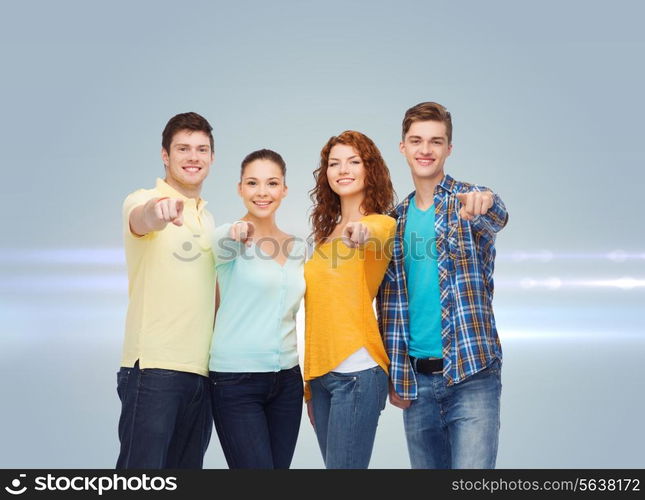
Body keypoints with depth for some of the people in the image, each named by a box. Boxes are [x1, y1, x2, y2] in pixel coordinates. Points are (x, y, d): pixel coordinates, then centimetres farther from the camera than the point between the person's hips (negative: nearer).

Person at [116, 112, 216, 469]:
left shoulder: (208, 221, 19)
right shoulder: (145, 200, -2)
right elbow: (141, 219, -29)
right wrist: (157, 211, -50)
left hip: (202, 371, 7)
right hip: (154, 368, -7)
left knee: (187, 466, 9)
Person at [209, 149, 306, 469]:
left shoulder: (298, 248, 12)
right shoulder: (228, 239, -2)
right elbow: (225, 245, -21)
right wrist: (239, 233, -39)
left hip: (287, 380, 6)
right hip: (236, 381, -5)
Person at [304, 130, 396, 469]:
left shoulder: (381, 223, -2)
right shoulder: (327, 232, 18)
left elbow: (375, 234, -28)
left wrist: (362, 233, -52)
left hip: (357, 370, -7)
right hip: (320, 372, 7)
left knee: (343, 464, -10)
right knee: (332, 462, 10)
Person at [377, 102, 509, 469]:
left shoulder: (470, 201, -1)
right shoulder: (396, 220, 10)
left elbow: (496, 218, -27)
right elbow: (389, 304, 13)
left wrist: (485, 205, -50)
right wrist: (394, 376, 8)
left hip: (471, 373, -4)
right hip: (417, 377, 4)